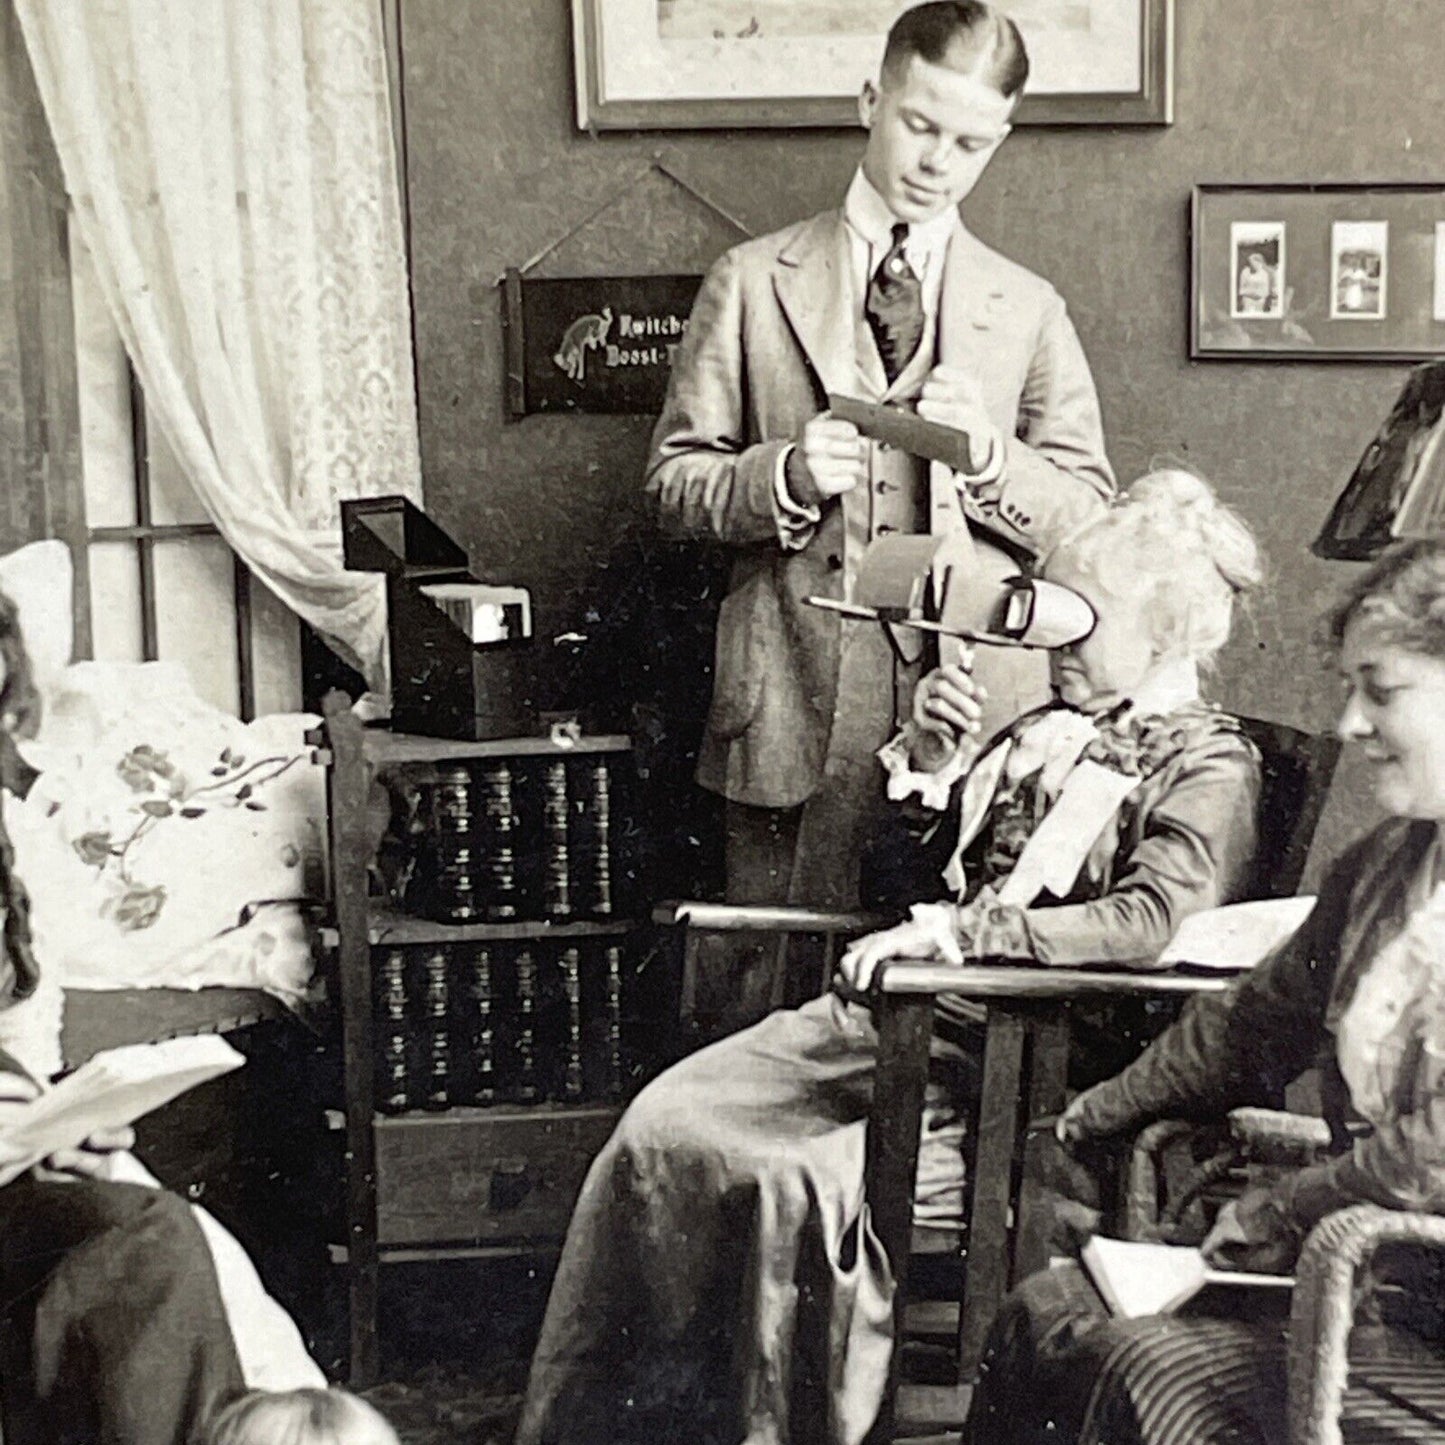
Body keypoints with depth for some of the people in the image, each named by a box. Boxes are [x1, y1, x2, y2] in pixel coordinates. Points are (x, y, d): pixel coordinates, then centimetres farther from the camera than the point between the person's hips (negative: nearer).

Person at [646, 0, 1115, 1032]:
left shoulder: (1029, 312, 12)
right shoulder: (754, 284, 9)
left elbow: (1091, 517, 9)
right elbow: (674, 483, 8)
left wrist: (989, 454, -9)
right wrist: (786, 476, -12)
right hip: (796, 707, -1)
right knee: (768, 1012, 2)